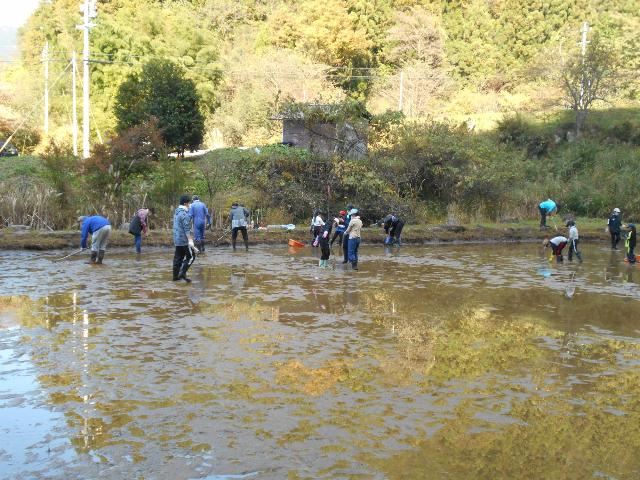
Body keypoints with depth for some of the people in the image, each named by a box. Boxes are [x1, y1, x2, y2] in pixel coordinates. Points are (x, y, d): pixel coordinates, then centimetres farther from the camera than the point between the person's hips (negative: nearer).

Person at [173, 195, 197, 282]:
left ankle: (176, 276, 13)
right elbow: (186, 228, -21)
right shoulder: (184, 214, -16)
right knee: (191, 256, -2)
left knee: (178, 258, 11)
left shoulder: (177, 212, 15)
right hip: (184, 240, -9)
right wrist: (190, 240, -23)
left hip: (177, 240, 9)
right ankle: (182, 273, -9)